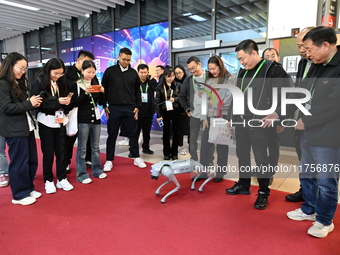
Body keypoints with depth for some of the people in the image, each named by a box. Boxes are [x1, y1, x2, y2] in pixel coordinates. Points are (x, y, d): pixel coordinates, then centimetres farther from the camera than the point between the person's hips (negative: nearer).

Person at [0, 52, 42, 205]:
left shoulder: (19, 83, 15)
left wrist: (34, 103, 3)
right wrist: (28, 103, -17)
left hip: (27, 127, 8)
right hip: (14, 130, -8)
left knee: (32, 160, 13)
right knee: (19, 162, 2)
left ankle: (28, 188, 28)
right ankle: (19, 195, 17)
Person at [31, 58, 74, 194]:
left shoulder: (61, 83, 9)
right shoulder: (39, 83, -5)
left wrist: (67, 102, -10)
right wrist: (57, 102, -21)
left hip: (60, 122, 4)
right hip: (46, 123, -4)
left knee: (61, 151, 7)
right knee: (48, 153, 5)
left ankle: (62, 179, 20)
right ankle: (48, 181, 20)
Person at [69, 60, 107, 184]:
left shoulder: (96, 84, 10)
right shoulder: (76, 85, -3)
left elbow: (101, 103, 9)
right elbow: (75, 103, -10)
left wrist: (102, 92, -8)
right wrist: (85, 93, -20)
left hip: (96, 118, 5)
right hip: (83, 119, -4)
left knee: (95, 147, 12)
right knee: (82, 148, 1)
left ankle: (97, 170, 24)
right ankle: (82, 174, 9)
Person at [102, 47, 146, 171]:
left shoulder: (133, 72, 7)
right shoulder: (110, 71, 0)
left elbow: (137, 91, 12)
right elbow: (104, 89, 3)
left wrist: (137, 106, 4)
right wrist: (105, 106, -2)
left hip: (130, 108, 2)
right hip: (114, 108, -2)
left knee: (133, 134, 8)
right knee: (112, 135, 6)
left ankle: (136, 158, 21)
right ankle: (109, 160, 17)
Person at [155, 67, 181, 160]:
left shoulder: (177, 85, 1)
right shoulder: (160, 87, -2)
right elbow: (157, 101, -2)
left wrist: (175, 99, -13)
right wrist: (159, 115, -6)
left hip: (175, 111, 1)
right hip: (165, 111, -1)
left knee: (175, 131, 7)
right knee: (166, 132, 7)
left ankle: (174, 152, 19)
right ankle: (166, 153, 18)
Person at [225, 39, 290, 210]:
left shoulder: (273, 69, -9)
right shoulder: (243, 72, 13)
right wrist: (233, 117, 15)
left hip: (259, 124, -7)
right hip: (241, 122, 7)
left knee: (261, 158, 3)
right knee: (242, 154, 16)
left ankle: (263, 192, 19)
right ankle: (243, 185, 33)